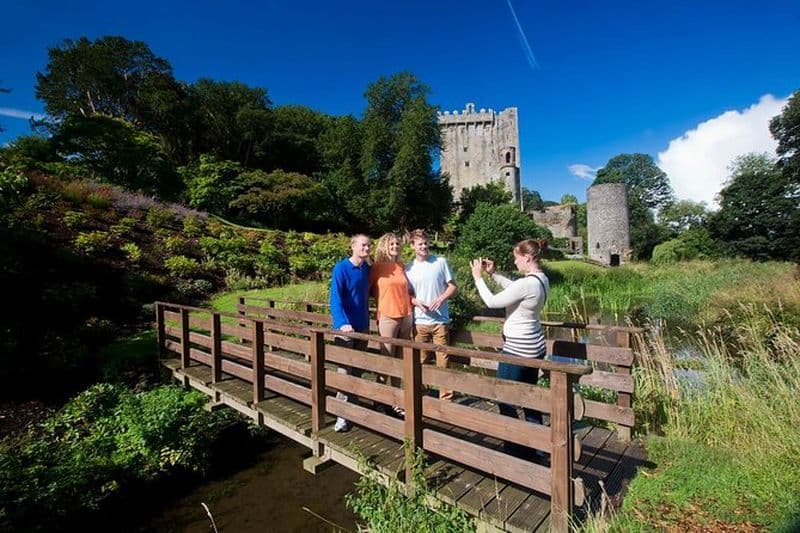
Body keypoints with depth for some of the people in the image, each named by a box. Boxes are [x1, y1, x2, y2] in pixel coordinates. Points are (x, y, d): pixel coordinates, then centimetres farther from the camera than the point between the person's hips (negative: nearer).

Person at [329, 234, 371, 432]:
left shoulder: (367, 268, 7)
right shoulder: (341, 268, -12)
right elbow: (335, 298, -20)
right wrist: (343, 323, -32)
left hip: (363, 326, 6)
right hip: (346, 327, -6)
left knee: (358, 369, 15)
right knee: (345, 370, -5)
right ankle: (342, 414, 3)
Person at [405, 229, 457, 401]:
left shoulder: (441, 262, 0)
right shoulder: (409, 268, 4)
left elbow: (453, 286, 3)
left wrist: (440, 299, -14)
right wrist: (417, 302, -11)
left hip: (440, 320, -1)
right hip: (419, 322, 2)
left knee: (443, 360, 4)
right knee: (420, 361, 11)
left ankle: (446, 397, 16)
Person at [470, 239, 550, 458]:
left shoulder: (527, 284, -25)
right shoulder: (542, 279, 3)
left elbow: (492, 302, -17)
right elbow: (514, 289, 19)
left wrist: (478, 277, -7)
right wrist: (493, 274, 13)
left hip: (517, 349, -10)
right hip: (534, 346, 10)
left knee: (505, 400, 5)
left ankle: (515, 449, 15)